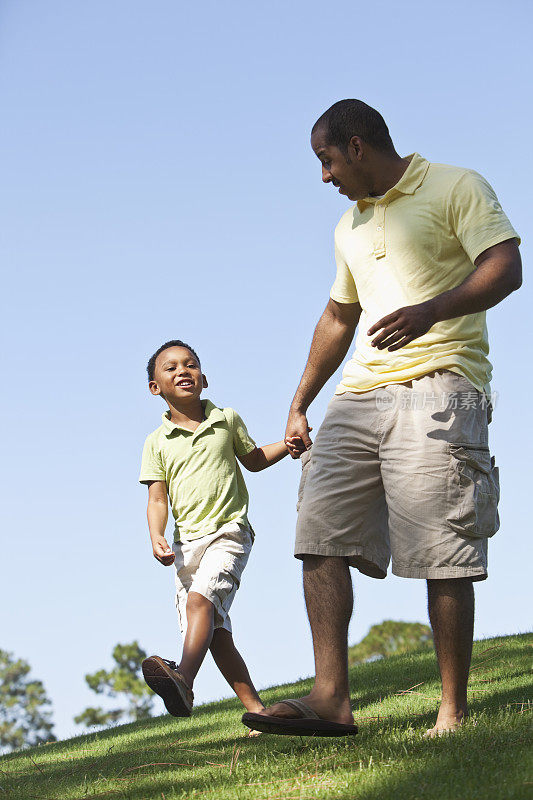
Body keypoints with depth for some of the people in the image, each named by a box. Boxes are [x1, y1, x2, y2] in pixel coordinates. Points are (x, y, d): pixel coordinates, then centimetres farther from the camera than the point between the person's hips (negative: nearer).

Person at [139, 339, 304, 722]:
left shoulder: (226, 420, 7)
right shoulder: (158, 443, 8)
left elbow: (253, 459, 24)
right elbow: (158, 499, 5)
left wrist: (288, 444, 6)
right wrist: (157, 537, -13)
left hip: (228, 532, -3)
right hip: (187, 541, 3)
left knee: (199, 599, -28)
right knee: (217, 633, -3)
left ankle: (183, 680, -45)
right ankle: (255, 707, 4)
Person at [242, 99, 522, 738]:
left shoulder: (456, 187, 3)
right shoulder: (350, 227, 26)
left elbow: (505, 267, -11)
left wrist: (431, 310, -27)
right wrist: (299, 405, 31)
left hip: (436, 385, -7)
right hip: (360, 394, 7)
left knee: (440, 555, -11)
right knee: (320, 534, -7)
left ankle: (454, 711, -4)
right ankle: (331, 696, -8)